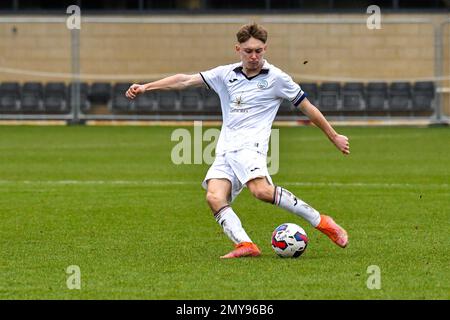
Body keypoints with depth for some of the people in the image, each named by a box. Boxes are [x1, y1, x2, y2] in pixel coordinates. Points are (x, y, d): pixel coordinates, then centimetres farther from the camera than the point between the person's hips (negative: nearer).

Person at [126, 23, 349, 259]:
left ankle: (320, 221, -21)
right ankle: (245, 245, -32)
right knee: (215, 197, -21)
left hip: (250, 144, -5)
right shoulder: (226, 74, 16)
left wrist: (334, 137, 17)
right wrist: (146, 87, 8)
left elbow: (307, 108, 13)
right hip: (225, 150, 5)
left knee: (261, 190, -31)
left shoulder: (276, 78, 6)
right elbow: (186, 80, 14)